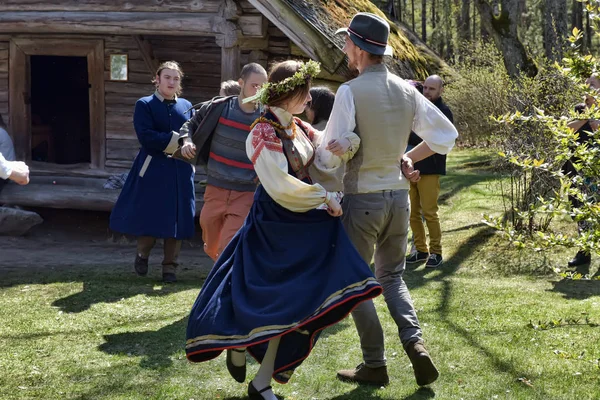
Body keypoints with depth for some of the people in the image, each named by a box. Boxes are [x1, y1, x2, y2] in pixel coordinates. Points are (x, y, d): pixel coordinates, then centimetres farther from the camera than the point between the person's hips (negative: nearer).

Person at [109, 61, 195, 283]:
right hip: (153, 170, -3)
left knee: (177, 220, 1)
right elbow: (146, 136, -13)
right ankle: (142, 255, 25)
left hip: (180, 171, 3)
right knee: (149, 217, -2)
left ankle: (170, 266, 12)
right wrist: (177, 140, -16)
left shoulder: (187, 106, 12)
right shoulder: (145, 105, 0)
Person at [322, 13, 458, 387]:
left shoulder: (350, 92, -16)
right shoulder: (406, 90, 2)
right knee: (391, 275, 21)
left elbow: (332, 153, -17)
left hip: (362, 199, -5)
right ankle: (415, 343, 0)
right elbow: (447, 135, 6)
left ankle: (375, 365, 10)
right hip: (398, 195, 5)